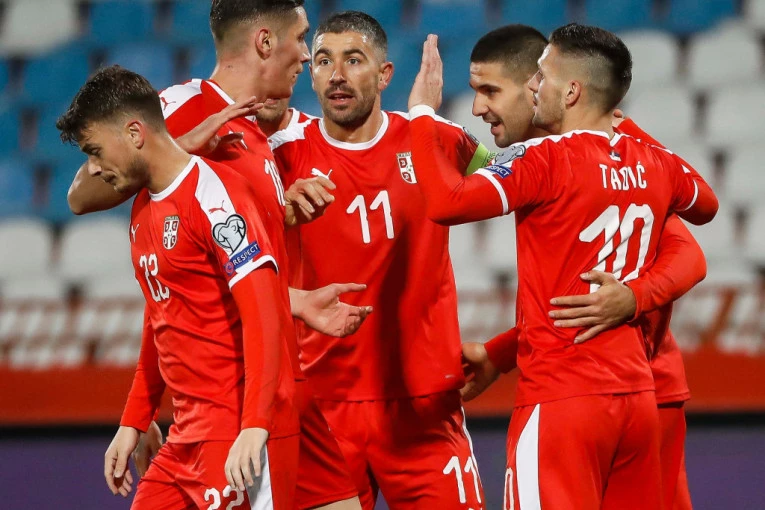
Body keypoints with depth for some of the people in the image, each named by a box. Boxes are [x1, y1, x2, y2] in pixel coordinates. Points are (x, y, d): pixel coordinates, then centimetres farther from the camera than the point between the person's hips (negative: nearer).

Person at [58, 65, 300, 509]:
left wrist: (254, 428, -26)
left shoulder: (214, 195, -13)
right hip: (187, 436, 9)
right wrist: (133, 424, 26)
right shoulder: (144, 209, 16)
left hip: (242, 438, -9)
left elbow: (263, 315, -19)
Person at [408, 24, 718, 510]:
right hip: (637, 393, 7)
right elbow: (706, 206, 31)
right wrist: (626, 131, 35)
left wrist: (423, 113, -10)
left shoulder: (545, 160, -12)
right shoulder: (655, 164, 8)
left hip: (563, 397, -7)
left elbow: (447, 202, -24)